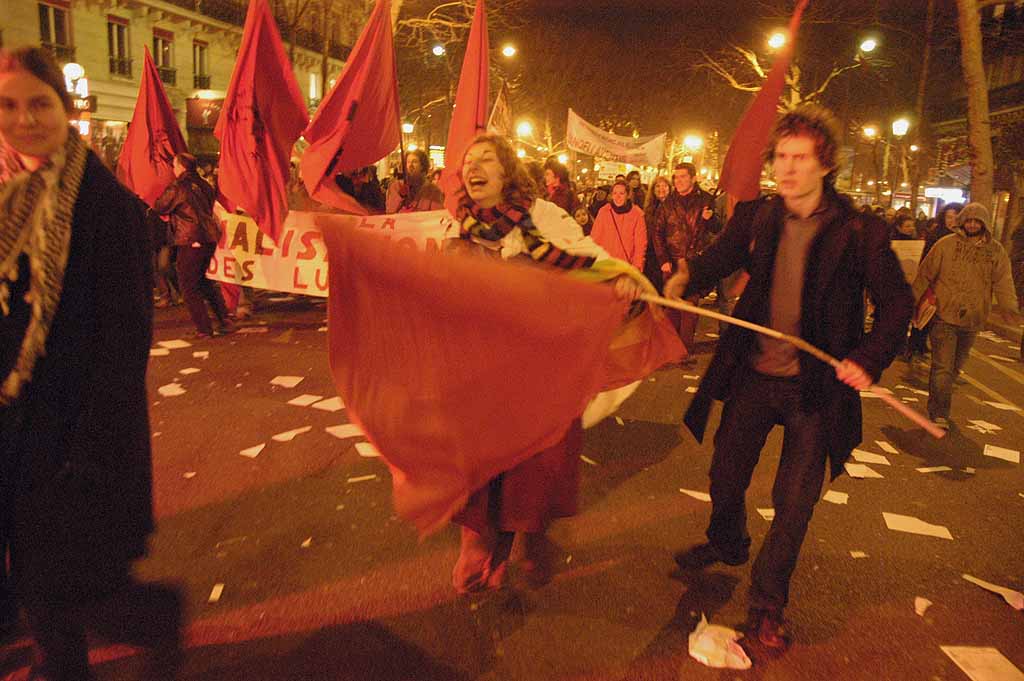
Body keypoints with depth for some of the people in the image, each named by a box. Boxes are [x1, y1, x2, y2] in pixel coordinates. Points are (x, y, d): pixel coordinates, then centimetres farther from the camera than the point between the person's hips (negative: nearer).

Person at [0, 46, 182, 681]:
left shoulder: (107, 204, -14)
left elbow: (124, 335, -16)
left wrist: (94, 450, -17)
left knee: (59, 585, 1)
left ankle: (162, 617, 28)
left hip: (74, 429, -6)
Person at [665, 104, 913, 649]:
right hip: (754, 376, 3)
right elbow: (721, 257, 6)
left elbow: (897, 302, -3)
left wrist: (870, 359, -18)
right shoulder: (756, 217, -3)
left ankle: (767, 603, 26)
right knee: (726, 475, 17)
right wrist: (686, 278, -18)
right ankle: (726, 544, 49)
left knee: (795, 501, 5)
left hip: (817, 387, -3)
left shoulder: (858, 232, -11)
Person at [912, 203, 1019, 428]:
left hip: (972, 319, 4)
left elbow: (1003, 281, -3)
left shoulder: (995, 250, 5)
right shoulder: (946, 244, -4)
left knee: (955, 367, 16)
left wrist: (1008, 306, -20)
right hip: (943, 316, -4)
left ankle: (937, 406, 33)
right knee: (943, 366, -8)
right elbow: (925, 274, 1)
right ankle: (939, 414, -3)